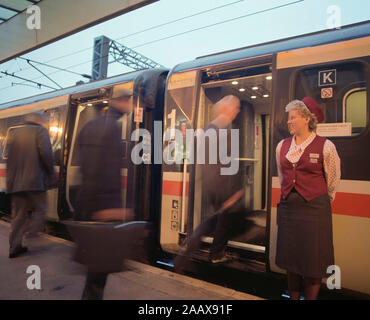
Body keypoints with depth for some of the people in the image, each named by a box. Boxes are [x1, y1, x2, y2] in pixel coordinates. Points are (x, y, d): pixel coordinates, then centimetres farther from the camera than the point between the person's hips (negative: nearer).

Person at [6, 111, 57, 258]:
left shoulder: (13, 132, 17)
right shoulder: (40, 131, -2)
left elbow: (9, 155, 16)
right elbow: (46, 153, -15)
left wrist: (13, 177, 20)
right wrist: (51, 173, -4)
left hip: (15, 181, 6)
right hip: (34, 180, -6)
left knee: (18, 214, 14)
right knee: (40, 209, 6)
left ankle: (14, 247, 17)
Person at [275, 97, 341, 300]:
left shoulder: (325, 146, -8)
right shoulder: (282, 146, 5)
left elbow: (333, 180, 4)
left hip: (315, 209, -4)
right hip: (288, 207, 5)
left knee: (313, 261, 6)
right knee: (290, 259, 14)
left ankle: (311, 297, 25)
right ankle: (293, 296, 31)